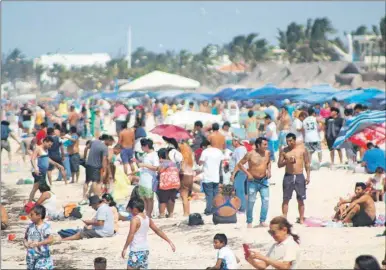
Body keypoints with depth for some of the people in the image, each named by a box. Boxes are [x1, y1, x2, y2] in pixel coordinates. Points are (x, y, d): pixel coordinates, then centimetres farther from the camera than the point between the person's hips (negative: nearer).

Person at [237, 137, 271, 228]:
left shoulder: (267, 153, 0)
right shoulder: (250, 154, -13)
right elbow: (240, 164, -7)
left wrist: (269, 170, 4)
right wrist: (248, 173, -16)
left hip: (264, 181, 4)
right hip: (253, 181, -4)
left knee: (266, 200, -4)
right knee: (251, 201, 2)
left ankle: (262, 221, 5)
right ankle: (249, 222, 14)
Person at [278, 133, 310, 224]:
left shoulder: (302, 150, 3)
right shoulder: (284, 151, 4)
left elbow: (307, 164, 6)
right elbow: (279, 164, 5)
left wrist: (308, 176, -1)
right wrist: (287, 161, -14)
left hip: (299, 176, 0)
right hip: (288, 176, 0)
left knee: (300, 199, 3)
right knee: (286, 199, -1)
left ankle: (301, 219, 9)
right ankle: (284, 219, 2)